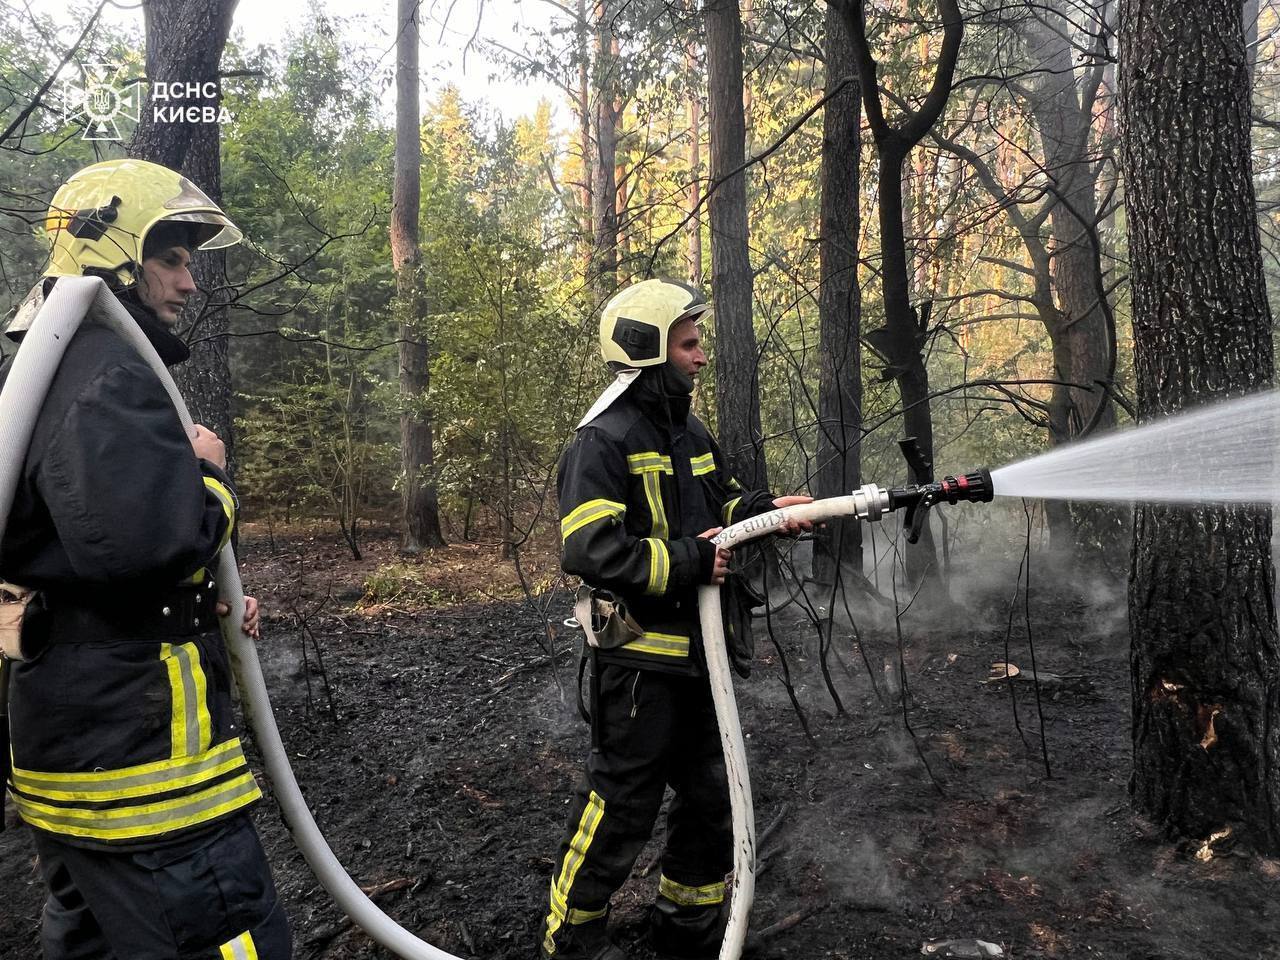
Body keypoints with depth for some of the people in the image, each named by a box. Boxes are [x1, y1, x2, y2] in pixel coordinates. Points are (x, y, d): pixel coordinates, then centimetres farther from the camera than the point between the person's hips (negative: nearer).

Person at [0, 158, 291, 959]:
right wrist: (210, 474, -13)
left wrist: (204, 602, 10)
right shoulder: (105, 375, -17)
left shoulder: (68, 366, 18)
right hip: (133, 733, -11)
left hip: (78, 719, 11)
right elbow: (141, 534, -33)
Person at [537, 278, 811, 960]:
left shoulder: (691, 434, 12)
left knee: (710, 794, 19)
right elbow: (590, 549, -28)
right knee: (620, 804, 4)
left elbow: (721, 504, 22)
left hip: (698, 649, 9)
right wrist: (688, 563, -23)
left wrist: (768, 510, 1)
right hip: (640, 655, -9)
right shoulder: (603, 442, -17)